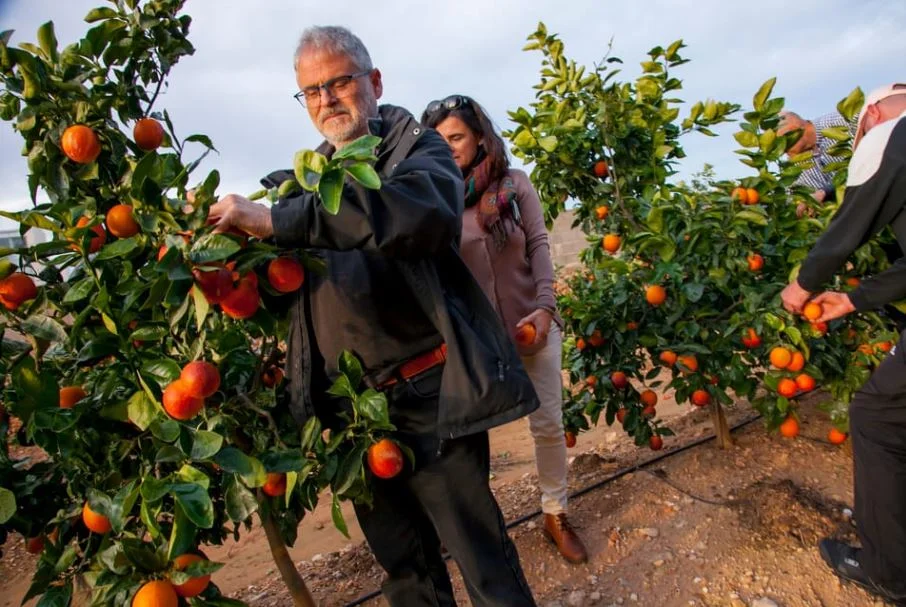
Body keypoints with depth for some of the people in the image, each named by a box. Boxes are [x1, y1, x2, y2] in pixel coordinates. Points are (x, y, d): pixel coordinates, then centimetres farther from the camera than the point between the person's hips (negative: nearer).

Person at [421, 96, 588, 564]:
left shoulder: (514, 183, -2)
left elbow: (539, 246, -2)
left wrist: (545, 304, -13)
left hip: (531, 322, 1)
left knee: (548, 423, 11)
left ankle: (555, 515, 33)